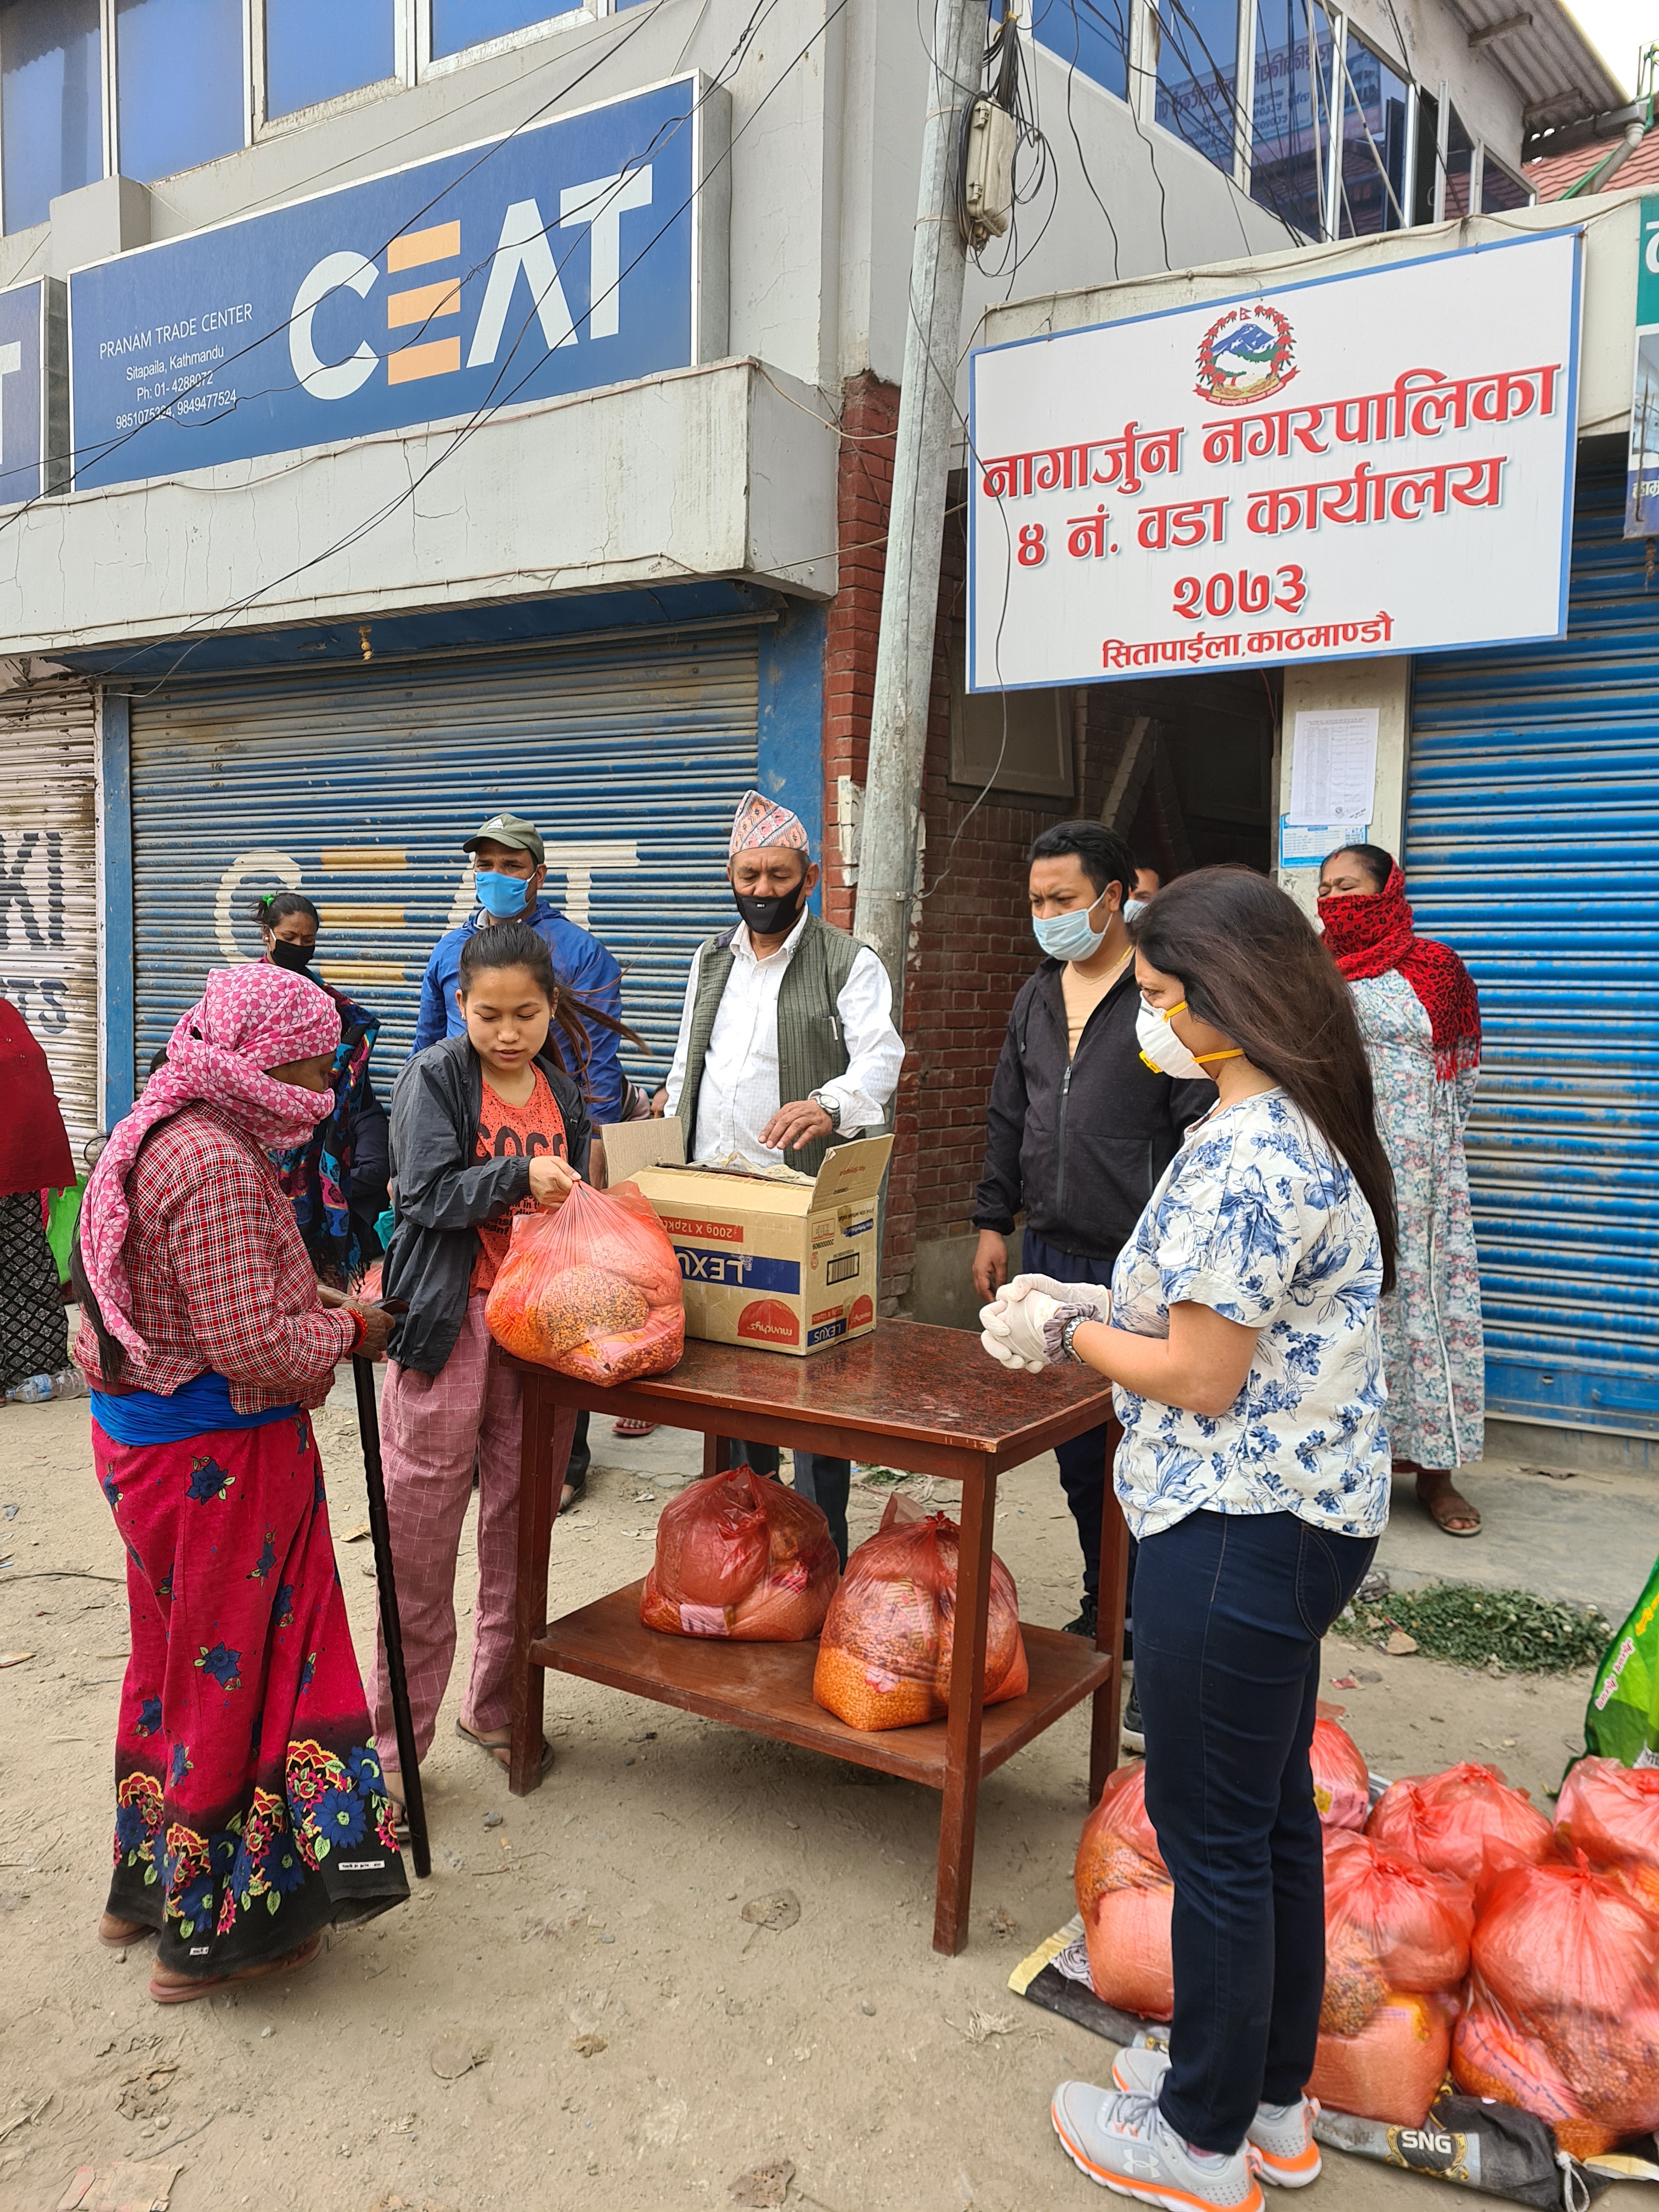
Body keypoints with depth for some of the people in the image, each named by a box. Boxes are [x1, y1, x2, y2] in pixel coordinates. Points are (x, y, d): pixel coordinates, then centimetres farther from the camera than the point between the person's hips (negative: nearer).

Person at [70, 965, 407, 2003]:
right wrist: (351, 1330, -11)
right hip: (215, 1459, -10)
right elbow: (254, 1347, -27)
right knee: (233, 1677, 5)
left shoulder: (160, 1135, 9)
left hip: (148, 1439, 10)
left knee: (184, 1664, 23)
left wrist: (316, 1305, 7)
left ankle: (153, 1882, 41)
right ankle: (219, 1925, 22)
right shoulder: (217, 1165, -24)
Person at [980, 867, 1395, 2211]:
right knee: (1273, 1810, 21)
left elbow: (1202, 1379, -22)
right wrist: (1101, 1305, 7)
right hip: (1307, 1511, 10)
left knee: (1213, 1835, 7)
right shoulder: (1304, 1125, 8)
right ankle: (1275, 2101, 39)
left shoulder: (1242, 1157, -24)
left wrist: (1067, 1331, -7)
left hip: (1237, 1533, -10)